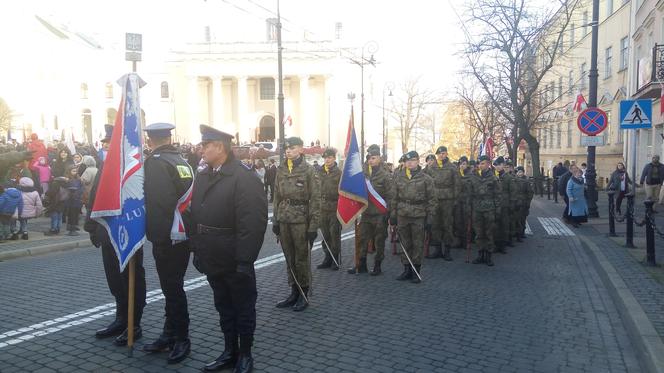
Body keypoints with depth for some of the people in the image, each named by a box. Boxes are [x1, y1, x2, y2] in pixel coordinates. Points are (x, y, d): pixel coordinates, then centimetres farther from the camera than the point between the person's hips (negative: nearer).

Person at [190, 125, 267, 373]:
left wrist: (245, 260, -21)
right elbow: (196, 216, 10)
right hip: (212, 259, 7)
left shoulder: (244, 178, -16)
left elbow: (252, 223, -20)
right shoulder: (202, 176, 8)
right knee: (224, 307, 19)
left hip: (235, 262, -7)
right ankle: (230, 352, 33)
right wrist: (197, 251, 9)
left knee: (243, 308, 9)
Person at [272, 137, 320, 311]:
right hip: (284, 220, 5)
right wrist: (275, 220, 9)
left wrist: (313, 226, -13)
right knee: (289, 258, 12)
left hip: (301, 220, -5)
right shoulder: (281, 170, 8)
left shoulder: (309, 170, -7)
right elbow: (277, 197, 12)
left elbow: (315, 199, -9)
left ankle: (304, 295, 16)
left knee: (302, 259, 3)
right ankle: (294, 292, 24)